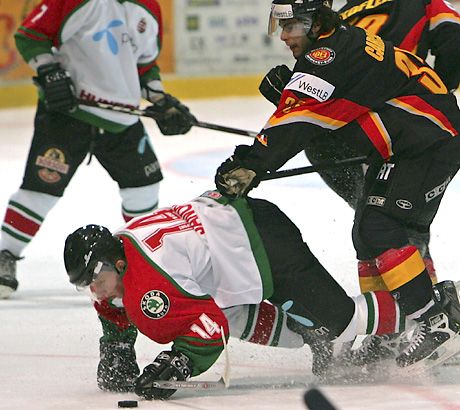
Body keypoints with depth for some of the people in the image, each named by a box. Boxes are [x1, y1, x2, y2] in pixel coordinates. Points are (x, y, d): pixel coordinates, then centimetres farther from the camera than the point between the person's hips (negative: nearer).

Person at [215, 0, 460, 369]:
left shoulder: (336, 53, -23)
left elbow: (302, 117, -31)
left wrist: (252, 163, -34)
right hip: (397, 151, 11)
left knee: (380, 229, -17)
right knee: (368, 232, 9)